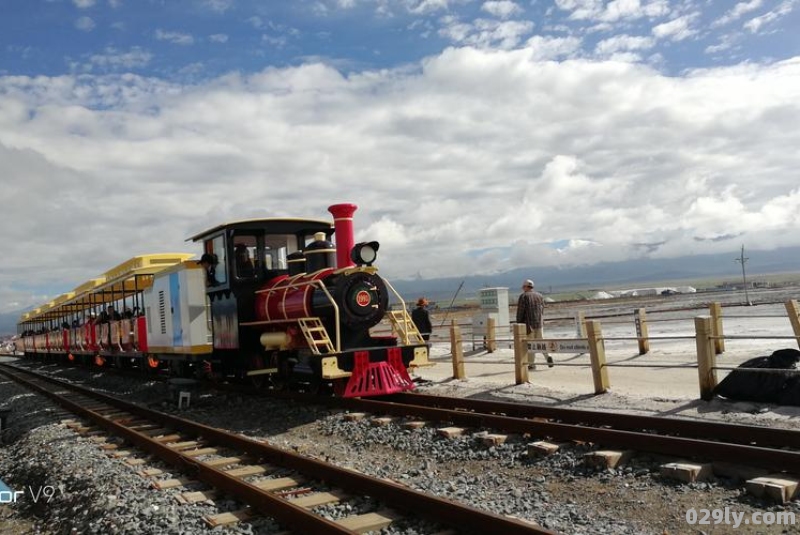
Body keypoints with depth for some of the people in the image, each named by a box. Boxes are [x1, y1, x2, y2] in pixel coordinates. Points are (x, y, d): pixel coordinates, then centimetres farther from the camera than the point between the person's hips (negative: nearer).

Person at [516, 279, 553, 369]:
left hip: (528, 323, -4)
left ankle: (531, 364, 5)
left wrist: (518, 324, -3)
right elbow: (542, 310, 14)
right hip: (539, 322, 4)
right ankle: (547, 356, -11)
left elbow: (520, 312, -9)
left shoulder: (523, 296, -6)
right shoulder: (540, 296, 10)